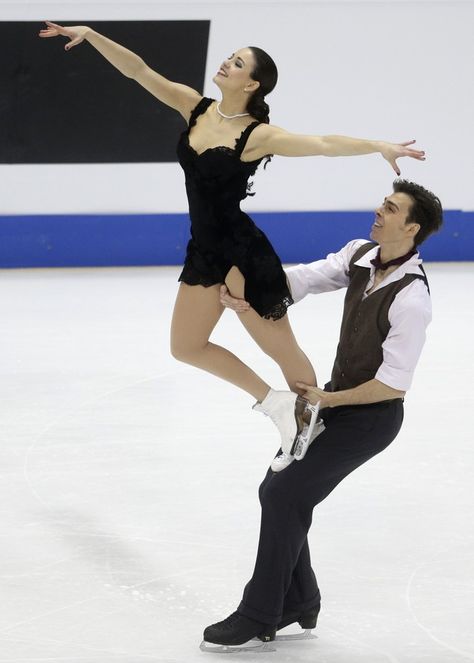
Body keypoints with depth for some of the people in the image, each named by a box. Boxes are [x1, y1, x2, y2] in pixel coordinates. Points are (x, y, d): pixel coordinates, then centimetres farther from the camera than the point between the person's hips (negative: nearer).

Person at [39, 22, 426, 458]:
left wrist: (379, 146, -43)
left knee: (282, 350, 3)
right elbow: (139, 70, -2)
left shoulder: (258, 136, -19)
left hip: (242, 253, -8)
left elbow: (323, 144, -30)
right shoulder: (195, 107, -1)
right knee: (186, 346, 16)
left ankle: (309, 421, 15)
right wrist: (89, 35, -9)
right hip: (204, 252, 8)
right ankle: (274, 402, 22)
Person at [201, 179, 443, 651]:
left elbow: (393, 384, -25)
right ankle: (299, 603, 24)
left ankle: (259, 615, 1)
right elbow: (303, 279, -10)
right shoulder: (360, 256, -5)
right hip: (335, 398, 8)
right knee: (279, 490, 7)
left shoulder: (411, 299, -27)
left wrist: (327, 400, -16)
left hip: (371, 415, -8)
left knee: (284, 494, -11)